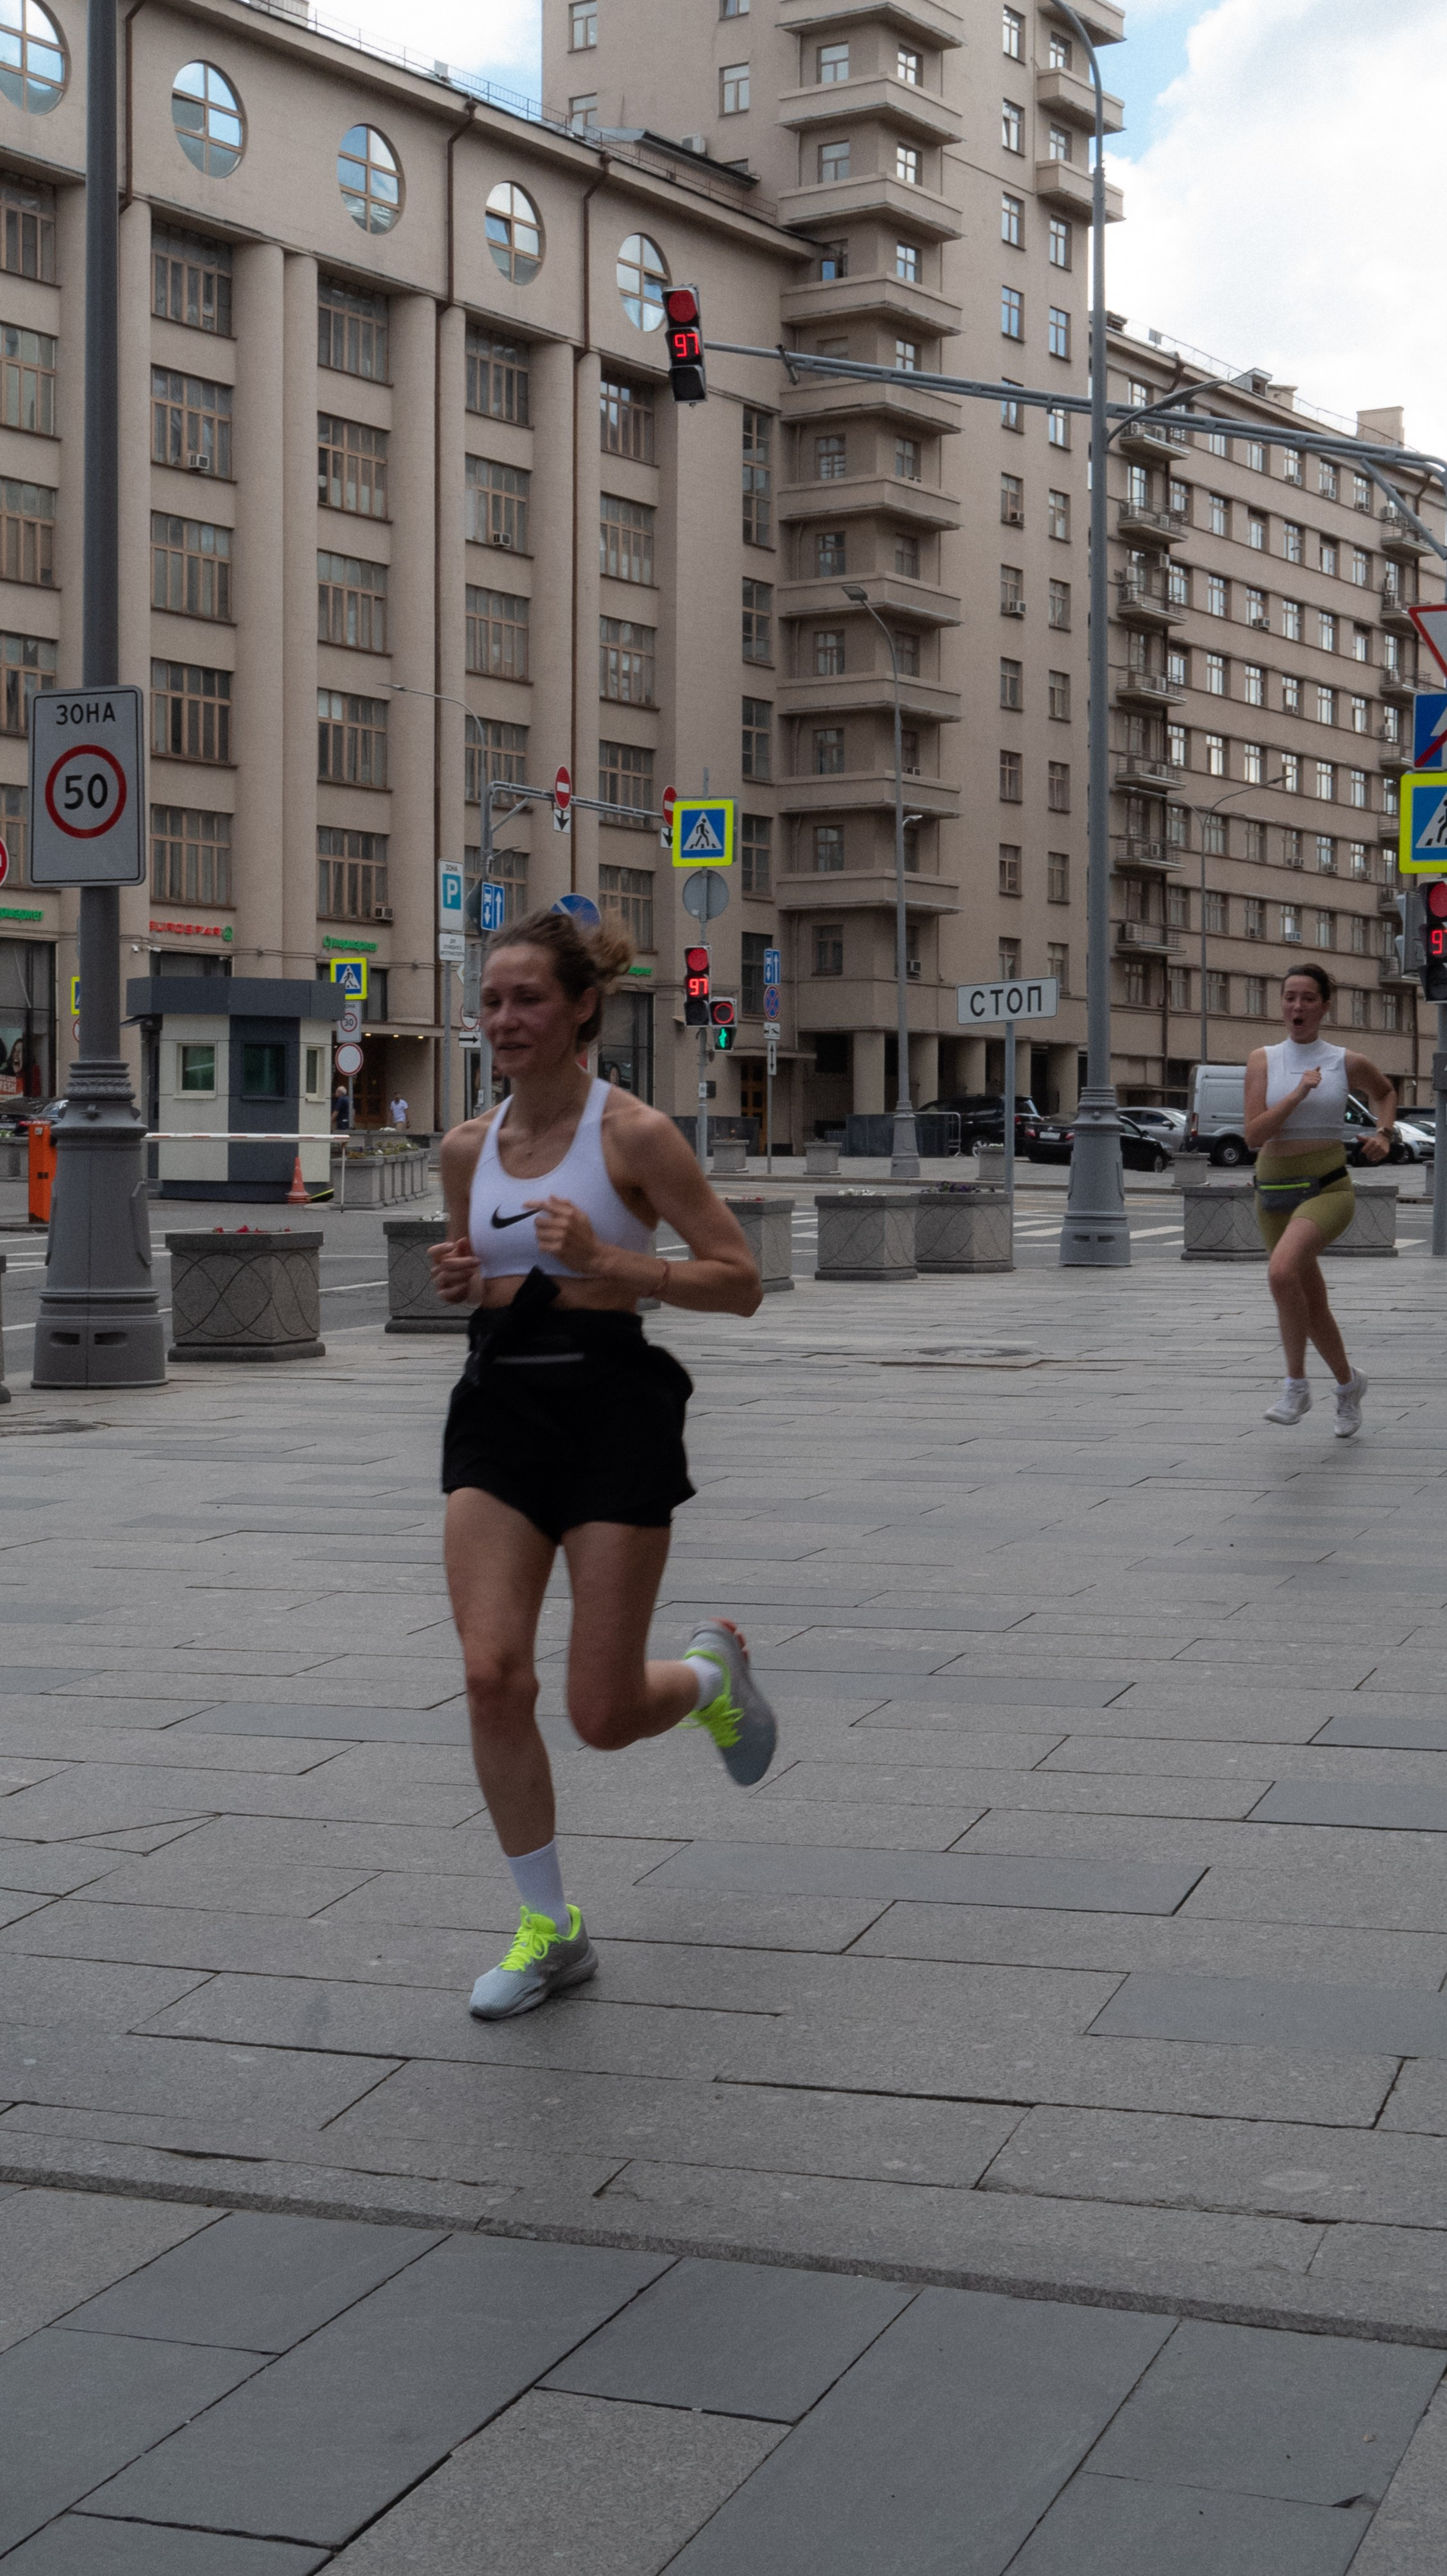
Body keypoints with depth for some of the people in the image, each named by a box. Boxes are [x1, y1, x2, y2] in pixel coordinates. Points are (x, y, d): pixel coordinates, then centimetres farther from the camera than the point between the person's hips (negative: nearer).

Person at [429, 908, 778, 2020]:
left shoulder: (634, 1133, -9)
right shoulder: (469, 1147, 8)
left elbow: (739, 1282, -9)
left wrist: (606, 1261, -21)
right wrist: (459, 1276, 0)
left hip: (611, 1405, -4)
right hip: (499, 1403, 5)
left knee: (605, 1715, -2)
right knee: (493, 1676, -9)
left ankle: (713, 1671, 35)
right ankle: (549, 1930, 7)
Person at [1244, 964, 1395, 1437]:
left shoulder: (1348, 1063, 1)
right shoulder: (1262, 1060, 1)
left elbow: (1385, 1091, 24)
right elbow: (1254, 1137, -9)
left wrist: (1384, 1135, 7)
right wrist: (1298, 1094, -18)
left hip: (1328, 1190, -3)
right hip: (1274, 1192, 3)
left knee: (1282, 1271, -30)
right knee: (1312, 1305, 13)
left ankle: (1296, 1385, -18)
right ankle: (1348, 1383, 39)